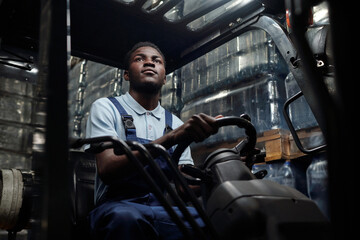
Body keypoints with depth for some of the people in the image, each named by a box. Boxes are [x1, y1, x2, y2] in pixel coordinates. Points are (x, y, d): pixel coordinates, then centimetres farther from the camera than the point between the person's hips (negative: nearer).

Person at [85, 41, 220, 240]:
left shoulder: (175, 123, 15)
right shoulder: (105, 108, 2)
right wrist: (171, 138, -28)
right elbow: (107, 170, -16)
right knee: (125, 217, -39)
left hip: (165, 209, 3)